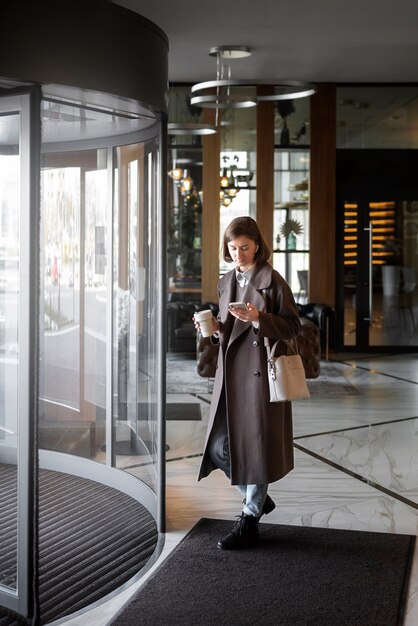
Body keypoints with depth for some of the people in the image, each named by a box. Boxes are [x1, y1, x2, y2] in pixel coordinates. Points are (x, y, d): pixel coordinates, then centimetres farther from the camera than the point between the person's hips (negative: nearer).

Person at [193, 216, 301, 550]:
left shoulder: (272, 280, -6)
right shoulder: (226, 282, 14)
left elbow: (293, 326, -9)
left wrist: (258, 318, -22)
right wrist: (215, 327, 0)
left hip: (261, 371, -7)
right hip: (230, 371, 7)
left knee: (256, 444, 0)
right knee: (220, 446, 5)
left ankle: (250, 520, 12)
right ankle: (258, 499, 29)